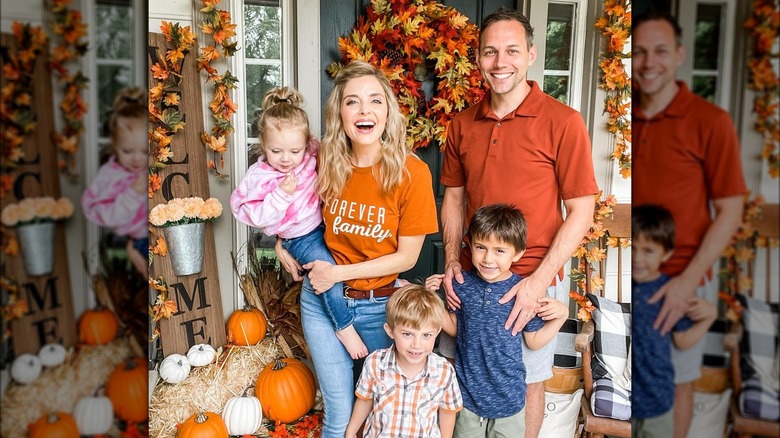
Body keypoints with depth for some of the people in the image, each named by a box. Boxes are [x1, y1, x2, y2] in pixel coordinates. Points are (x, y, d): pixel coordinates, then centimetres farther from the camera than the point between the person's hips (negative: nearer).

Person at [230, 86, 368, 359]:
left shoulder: (312, 157, -5)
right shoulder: (259, 177, -14)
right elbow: (259, 218, -17)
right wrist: (282, 194, -26)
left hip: (326, 224, 5)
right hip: (301, 238, -5)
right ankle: (344, 327, -6)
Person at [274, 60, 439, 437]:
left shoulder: (412, 172, -16)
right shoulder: (324, 163, -8)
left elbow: (406, 257, -12)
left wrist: (338, 272, -16)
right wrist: (282, 241, -1)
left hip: (380, 305, -1)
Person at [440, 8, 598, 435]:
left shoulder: (563, 122, -10)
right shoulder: (463, 124, 3)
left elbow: (581, 211, -10)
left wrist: (538, 281, -16)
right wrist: (452, 260, -2)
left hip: (534, 281, -3)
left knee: (525, 383, 13)